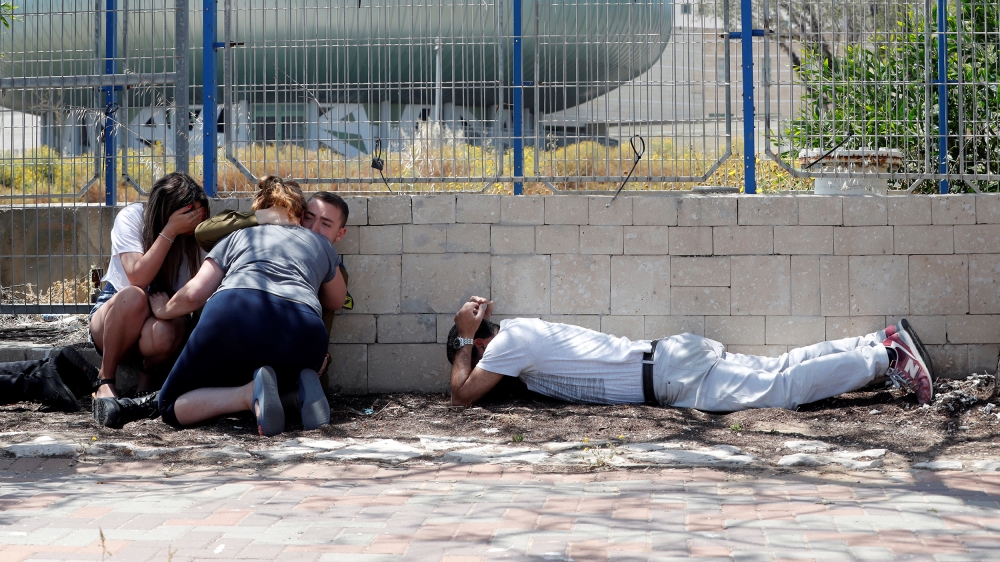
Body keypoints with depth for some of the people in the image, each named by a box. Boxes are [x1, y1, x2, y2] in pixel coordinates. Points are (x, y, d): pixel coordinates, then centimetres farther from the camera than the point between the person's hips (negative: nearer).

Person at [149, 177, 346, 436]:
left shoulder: (239, 236, 32)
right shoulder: (321, 244, 35)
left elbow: (193, 294, 22)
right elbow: (337, 300, 50)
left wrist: (164, 310, 43)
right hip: (303, 330, 2)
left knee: (171, 407, 11)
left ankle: (252, 393, -17)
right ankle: (301, 385, -5)